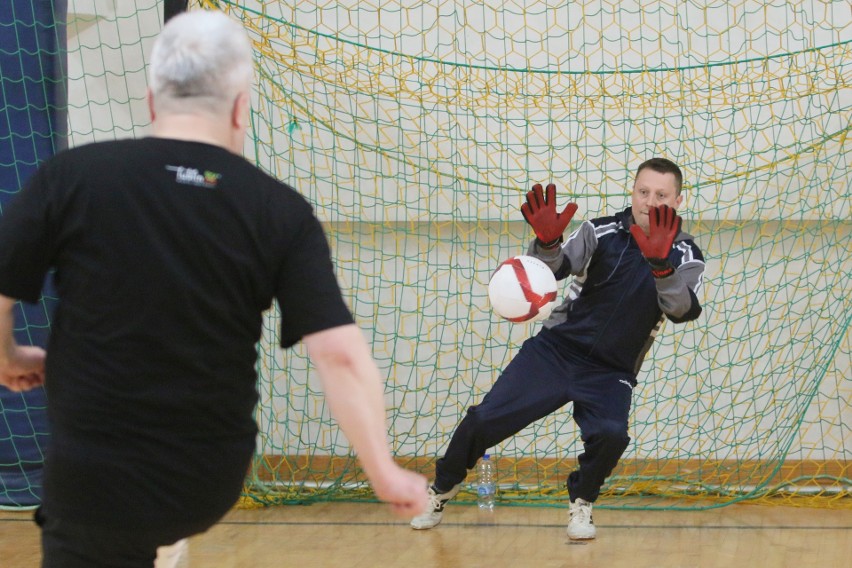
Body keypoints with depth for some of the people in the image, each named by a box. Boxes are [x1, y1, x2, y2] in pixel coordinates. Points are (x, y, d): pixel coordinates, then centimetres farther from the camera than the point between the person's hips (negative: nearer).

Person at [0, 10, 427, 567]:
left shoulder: (70, 176, -10)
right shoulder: (281, 212, -7)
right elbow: (341, 355, -13)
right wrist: (385, 474, -4)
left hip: (95, 480, -2)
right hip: (212, 485, 2)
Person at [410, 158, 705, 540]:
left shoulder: (685, 256, -5)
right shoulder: (602, 232, -4)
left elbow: (683, 310, -24)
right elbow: (554, 269, -18)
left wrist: (660, 264, -43)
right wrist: (547, 242, -41)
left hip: (610, 373, 0)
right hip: (556, 350, 1)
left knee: (610, 435, -29)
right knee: (484, 421, -9)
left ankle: (580, 504, 1)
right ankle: (440, 490, 18)